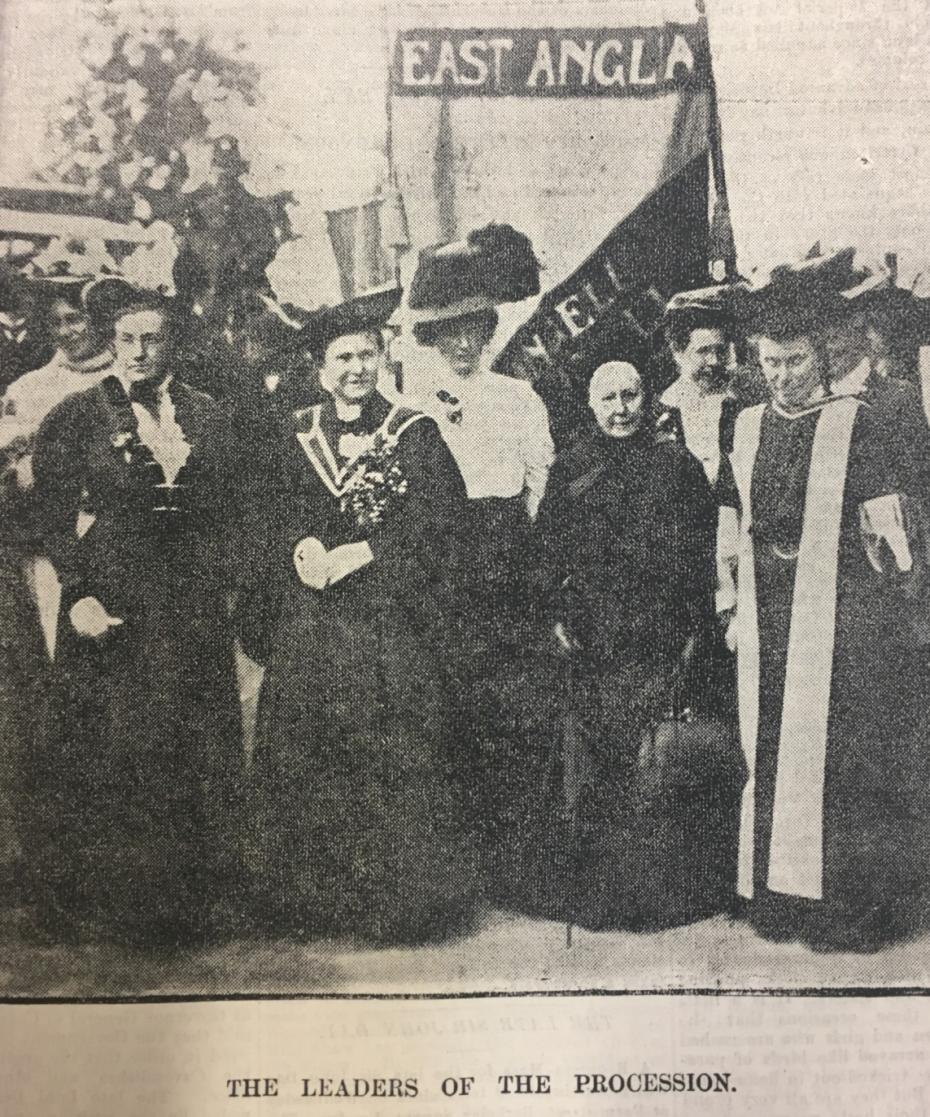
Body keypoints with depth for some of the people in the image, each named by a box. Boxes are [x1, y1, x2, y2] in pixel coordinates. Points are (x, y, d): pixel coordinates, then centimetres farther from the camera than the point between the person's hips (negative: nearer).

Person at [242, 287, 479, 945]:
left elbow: (439, 514, -6)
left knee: (395, 758, -4)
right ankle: (312, 902, 17)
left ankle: (402, 903, 11)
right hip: (309, 624, 3)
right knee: (304, 757, 3)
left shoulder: (415, 434, 5)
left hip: (392, 616, -3)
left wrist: (362, 552, -15)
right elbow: (263, 508, 7)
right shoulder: (297, 436, 14)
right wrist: (301, 547, -13)